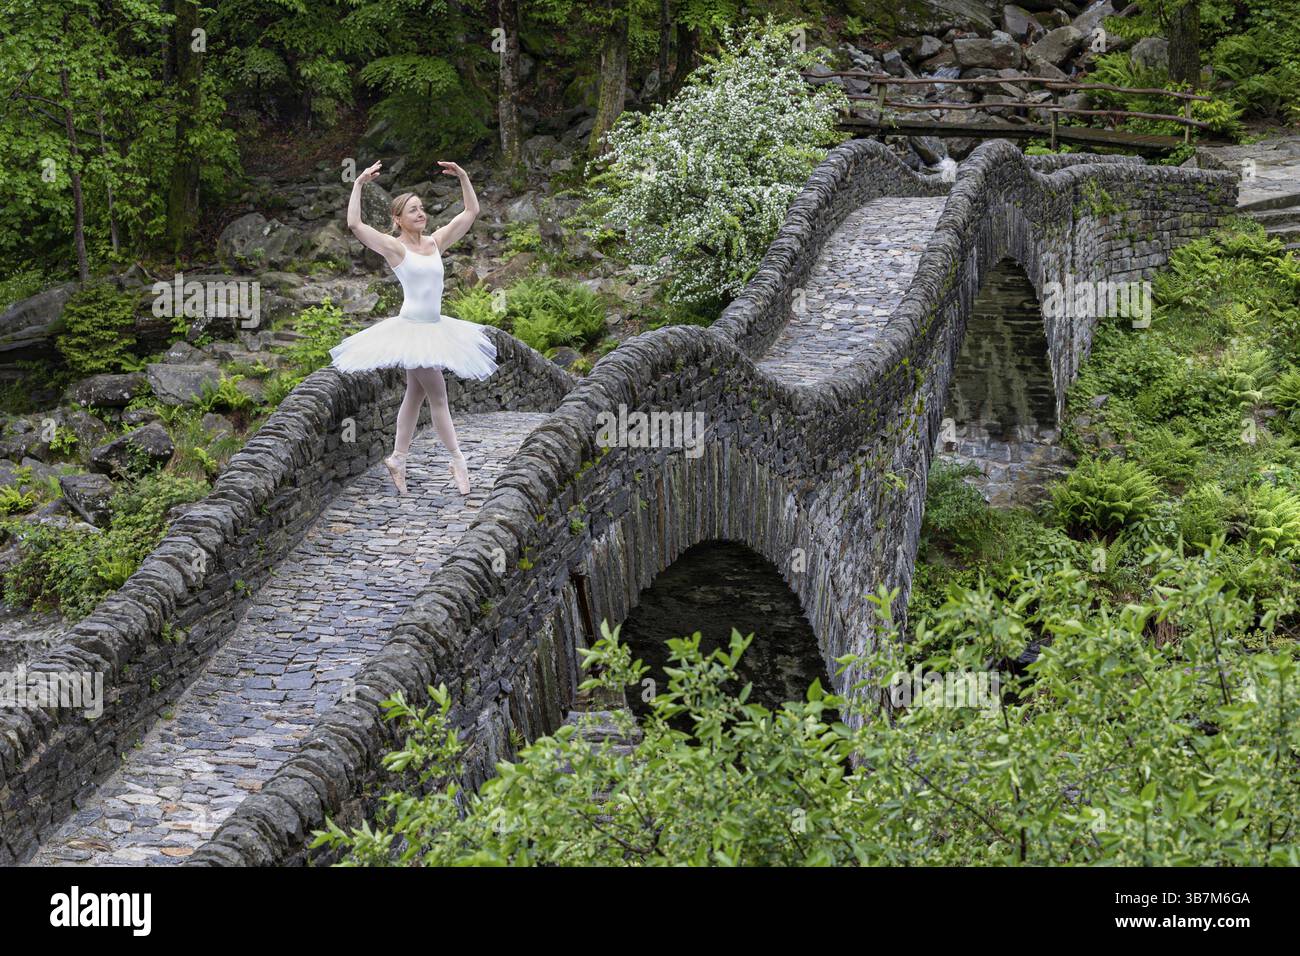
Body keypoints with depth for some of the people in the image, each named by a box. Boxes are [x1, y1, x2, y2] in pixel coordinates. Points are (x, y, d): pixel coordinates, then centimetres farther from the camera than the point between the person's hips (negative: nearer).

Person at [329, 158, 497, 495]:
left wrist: (463, 177, 4)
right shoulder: (394, 247, -7)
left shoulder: (435, 242, 8)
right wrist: (359, 184, -19)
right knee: (438, 395, -5)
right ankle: (458, 461, 1)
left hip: (435, 327, 7)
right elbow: (354, 224, -19)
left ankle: (398, 458, 21)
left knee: (415, 394, 12)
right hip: (411, 327, -7)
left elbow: (471, 212, 12)